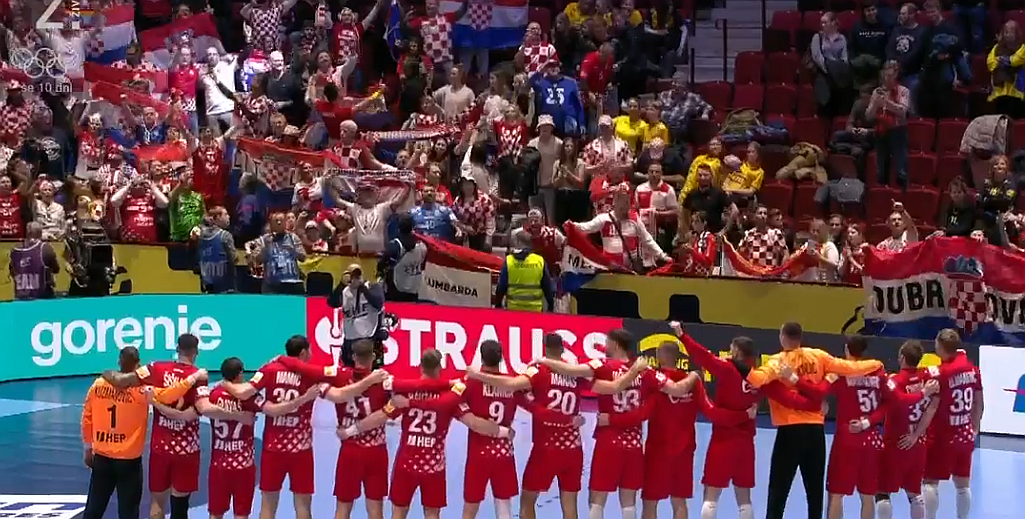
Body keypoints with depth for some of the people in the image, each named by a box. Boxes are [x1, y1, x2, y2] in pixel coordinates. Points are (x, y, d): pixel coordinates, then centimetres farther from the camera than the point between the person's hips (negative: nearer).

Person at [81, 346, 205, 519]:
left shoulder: (99, 384, -2)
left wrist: (88, 447, 16)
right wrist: (193, 378, -18)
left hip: (102, 458, 4)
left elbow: (87, 418, 5)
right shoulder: (142, 389, -13)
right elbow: (168, 395, -25)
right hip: (129, 461, -4)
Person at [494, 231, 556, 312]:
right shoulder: (540, 261, -1)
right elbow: (548, 287, 5)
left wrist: (497, 304, 10)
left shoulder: (508, 261, -5)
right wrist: (551, 305, 17)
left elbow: (501, 287, -1)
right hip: (534, 309, 0)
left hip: (513, 308, 0)